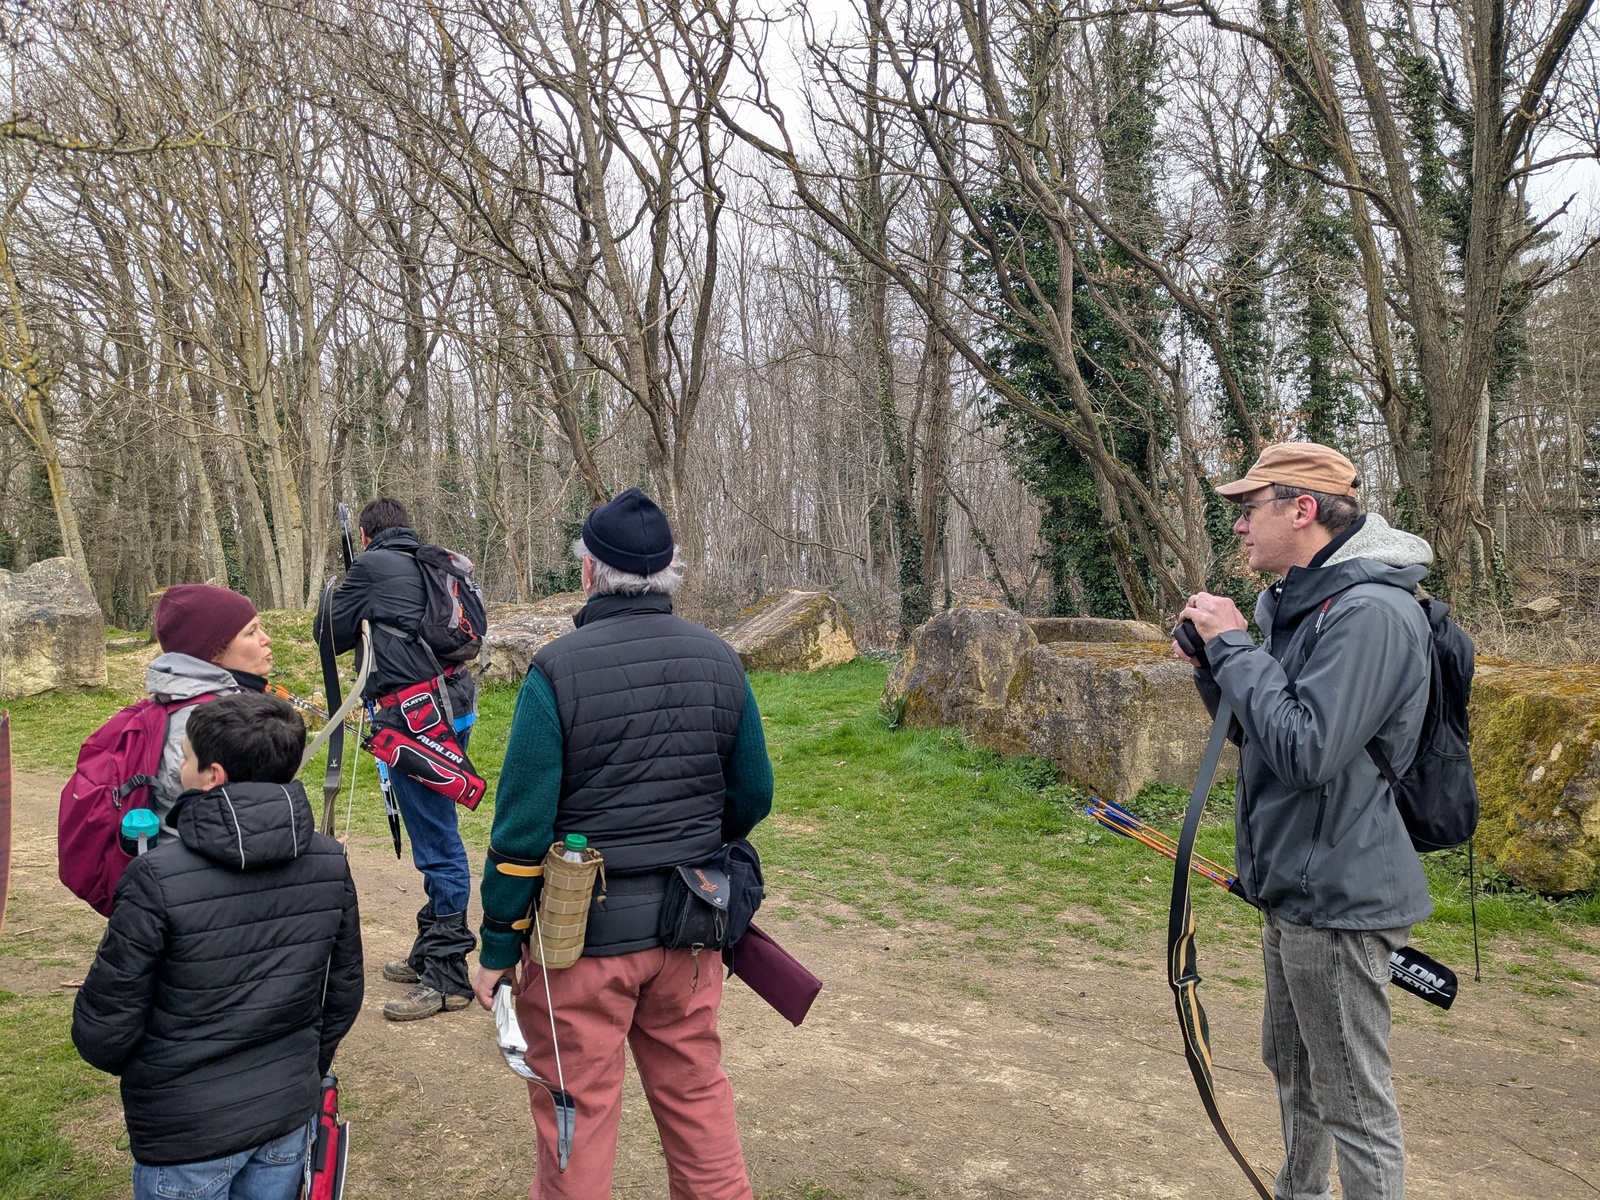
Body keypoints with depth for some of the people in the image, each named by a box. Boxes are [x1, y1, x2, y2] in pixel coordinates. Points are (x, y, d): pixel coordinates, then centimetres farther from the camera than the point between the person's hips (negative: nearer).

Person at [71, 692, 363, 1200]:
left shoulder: (157, 881, -23)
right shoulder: (330, 863, -9)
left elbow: (102, 1031, -15)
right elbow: (343, 996, 2)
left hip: (186, 1136, -3)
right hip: (289, 1118, 4)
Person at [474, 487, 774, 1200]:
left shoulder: (558, 670, -14)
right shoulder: (720, 660, -1)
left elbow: (522, 825, -14)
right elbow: (752, 799, 6)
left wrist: (497, 946, -4)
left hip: (586, 929, -4)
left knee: (577, 1111, 12)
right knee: (695, 1093, 20)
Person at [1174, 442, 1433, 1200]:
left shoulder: (1370, 612, -22)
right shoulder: (1301, 602, 9)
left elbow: (1306, 750, -30)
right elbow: (1260, 733, 15)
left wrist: (1235, 645, -22)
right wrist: (1213, 662, -1)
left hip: (1337, 897, -10)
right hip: (1294, 886, 10)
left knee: (1354, 1103, 4)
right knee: (1292, 1066, 26)